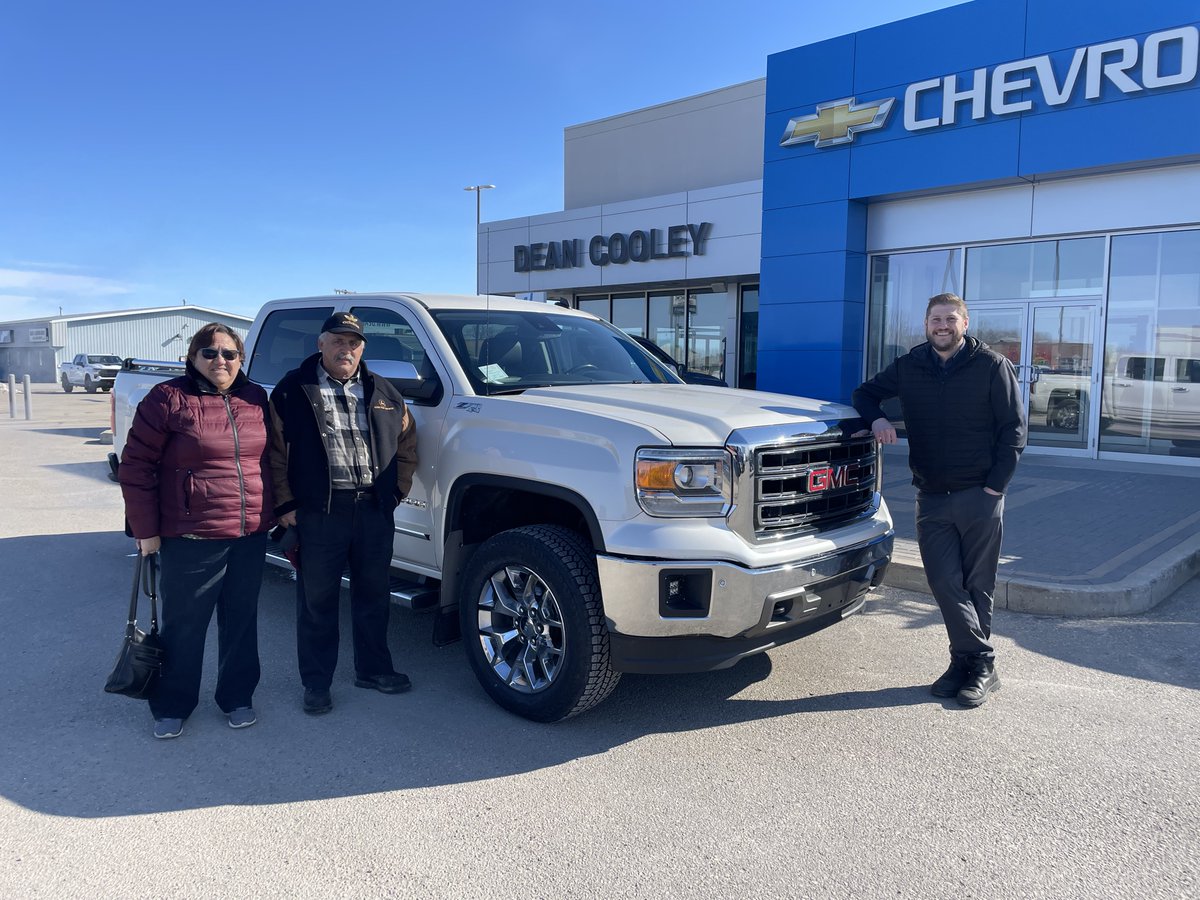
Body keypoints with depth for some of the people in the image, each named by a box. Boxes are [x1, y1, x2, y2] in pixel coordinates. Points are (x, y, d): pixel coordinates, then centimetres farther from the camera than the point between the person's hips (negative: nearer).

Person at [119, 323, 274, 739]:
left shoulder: (256, 399, 7)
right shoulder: (168, 398, -7)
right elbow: (135, 466, -5)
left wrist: (277, 510, 13)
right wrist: (146, 530, -5)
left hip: (251, 535, 4)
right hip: (191, 538, -4)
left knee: (241, 620, 14)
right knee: (184, 625, 7)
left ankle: (237, 697, 29)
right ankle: (172, 706, 25)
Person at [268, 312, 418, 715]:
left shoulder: (383, 392, 10)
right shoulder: (292, 390, -1)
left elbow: (407, 443, 18)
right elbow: (274, 453, -2)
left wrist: (397, 490, 10)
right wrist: (285, 505, -6)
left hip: (375, 511, 4)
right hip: (319, 513, -4)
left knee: (373, 595, 15)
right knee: (316, 602, 6)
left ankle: (373, 669, 31)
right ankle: (316, 683, 20)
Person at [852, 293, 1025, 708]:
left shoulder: (991, 366, 0)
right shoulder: (910, 367, 9)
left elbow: (1013, 430, 0)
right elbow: (865, 392, 20)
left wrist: (994, 486, -8)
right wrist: (876, 418, -3)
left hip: (979, 497, -3)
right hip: (931, 497, 3)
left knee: (977, 585, 4)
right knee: (944, 581, -3)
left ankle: (971, 663, 14)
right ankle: (980, 662, 7)